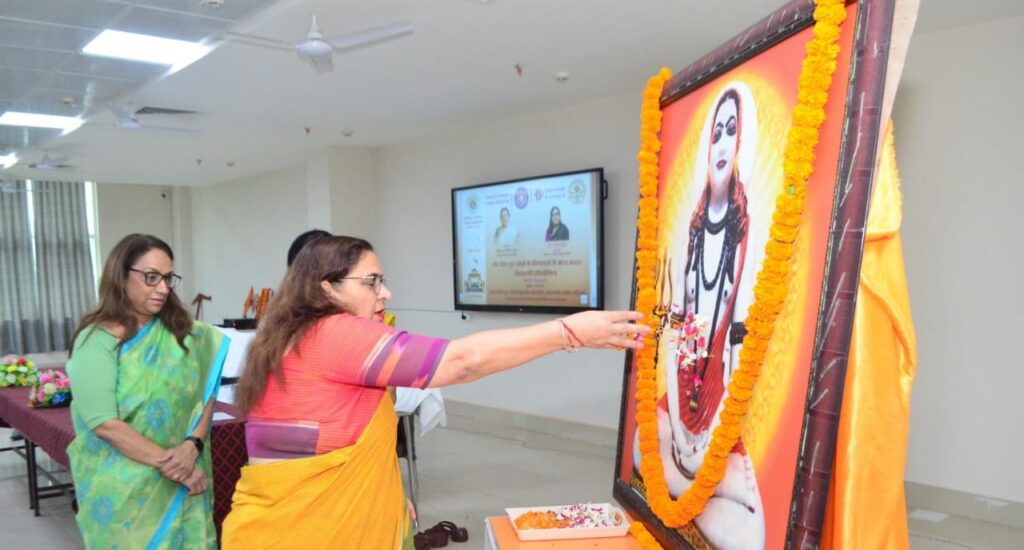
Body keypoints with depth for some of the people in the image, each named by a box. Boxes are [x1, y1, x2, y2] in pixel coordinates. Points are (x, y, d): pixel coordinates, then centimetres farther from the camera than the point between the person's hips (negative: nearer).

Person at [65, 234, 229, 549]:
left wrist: (192, 446, -16)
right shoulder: (97, 340, -10)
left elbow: (206, 395, 0)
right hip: (122, 491, -3)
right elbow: (104, 423, -16)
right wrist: (167, 462, -17)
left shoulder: (183, 334, 3)